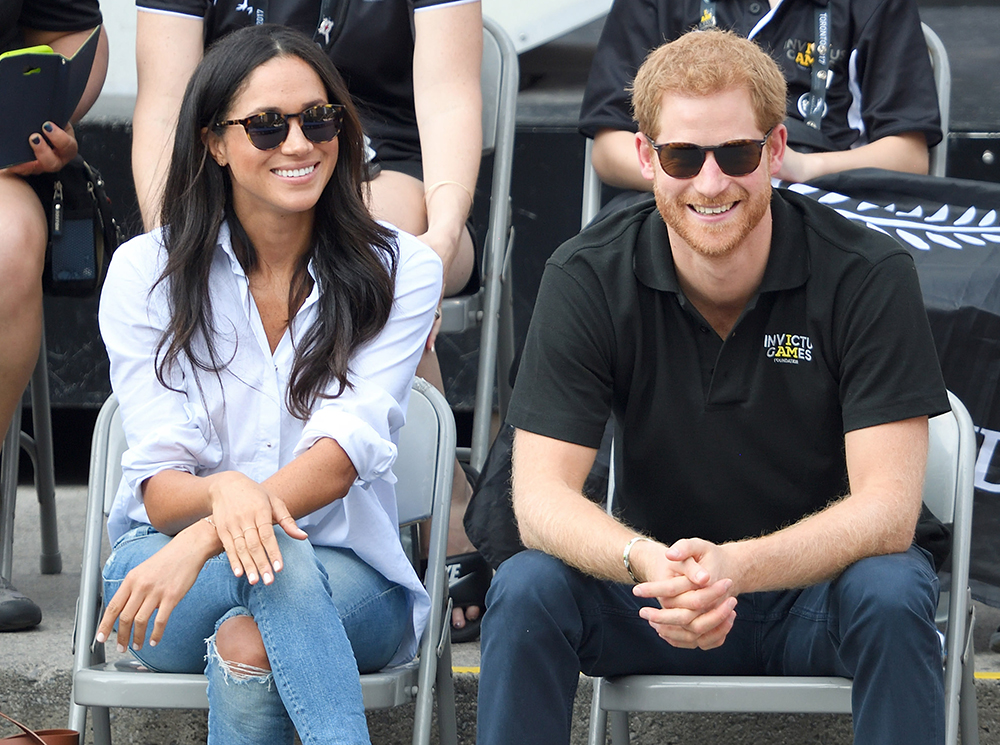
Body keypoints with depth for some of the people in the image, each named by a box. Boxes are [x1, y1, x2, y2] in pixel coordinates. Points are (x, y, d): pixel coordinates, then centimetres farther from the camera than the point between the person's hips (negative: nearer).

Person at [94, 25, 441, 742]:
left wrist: (200, 541, -33)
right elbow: (159, 484, -8)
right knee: (278, 560, -36)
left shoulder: (400, 269, -1)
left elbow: (350, 446, -16)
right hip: (164, 559, 0)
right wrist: (221, 494, -35)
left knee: (250, 645, -37)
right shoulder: (145, 272, 1)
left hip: (347, 573, 0)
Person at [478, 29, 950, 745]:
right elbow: (542, 495, -16)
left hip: (818, 582, -1)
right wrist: (647, 563, -39)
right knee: (525, 590, -26)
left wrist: (737, 566, -40)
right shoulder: (586, 278, -11)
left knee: (891, 595, -34)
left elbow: (887, 508, -21)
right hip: (658, 578, 2)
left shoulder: (868, 275, -16)